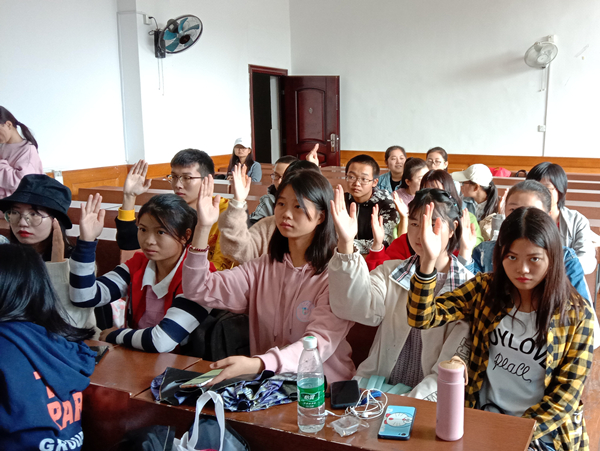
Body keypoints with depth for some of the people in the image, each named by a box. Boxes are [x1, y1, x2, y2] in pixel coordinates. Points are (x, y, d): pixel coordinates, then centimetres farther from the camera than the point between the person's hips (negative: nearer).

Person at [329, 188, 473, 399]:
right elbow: (360, 309, -14)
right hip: (377, 388, 3)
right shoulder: (390, 272, 8)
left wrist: (412, 401, -20)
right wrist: (346, 244, -25)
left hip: (428, 397, -2)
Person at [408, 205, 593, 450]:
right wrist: (428, 261, -28)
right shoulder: (485, 289, -2)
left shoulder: (576, 315, -6)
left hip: (545, 431, -1)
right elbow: (422, 318, -12)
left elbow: (565, 396, -5)